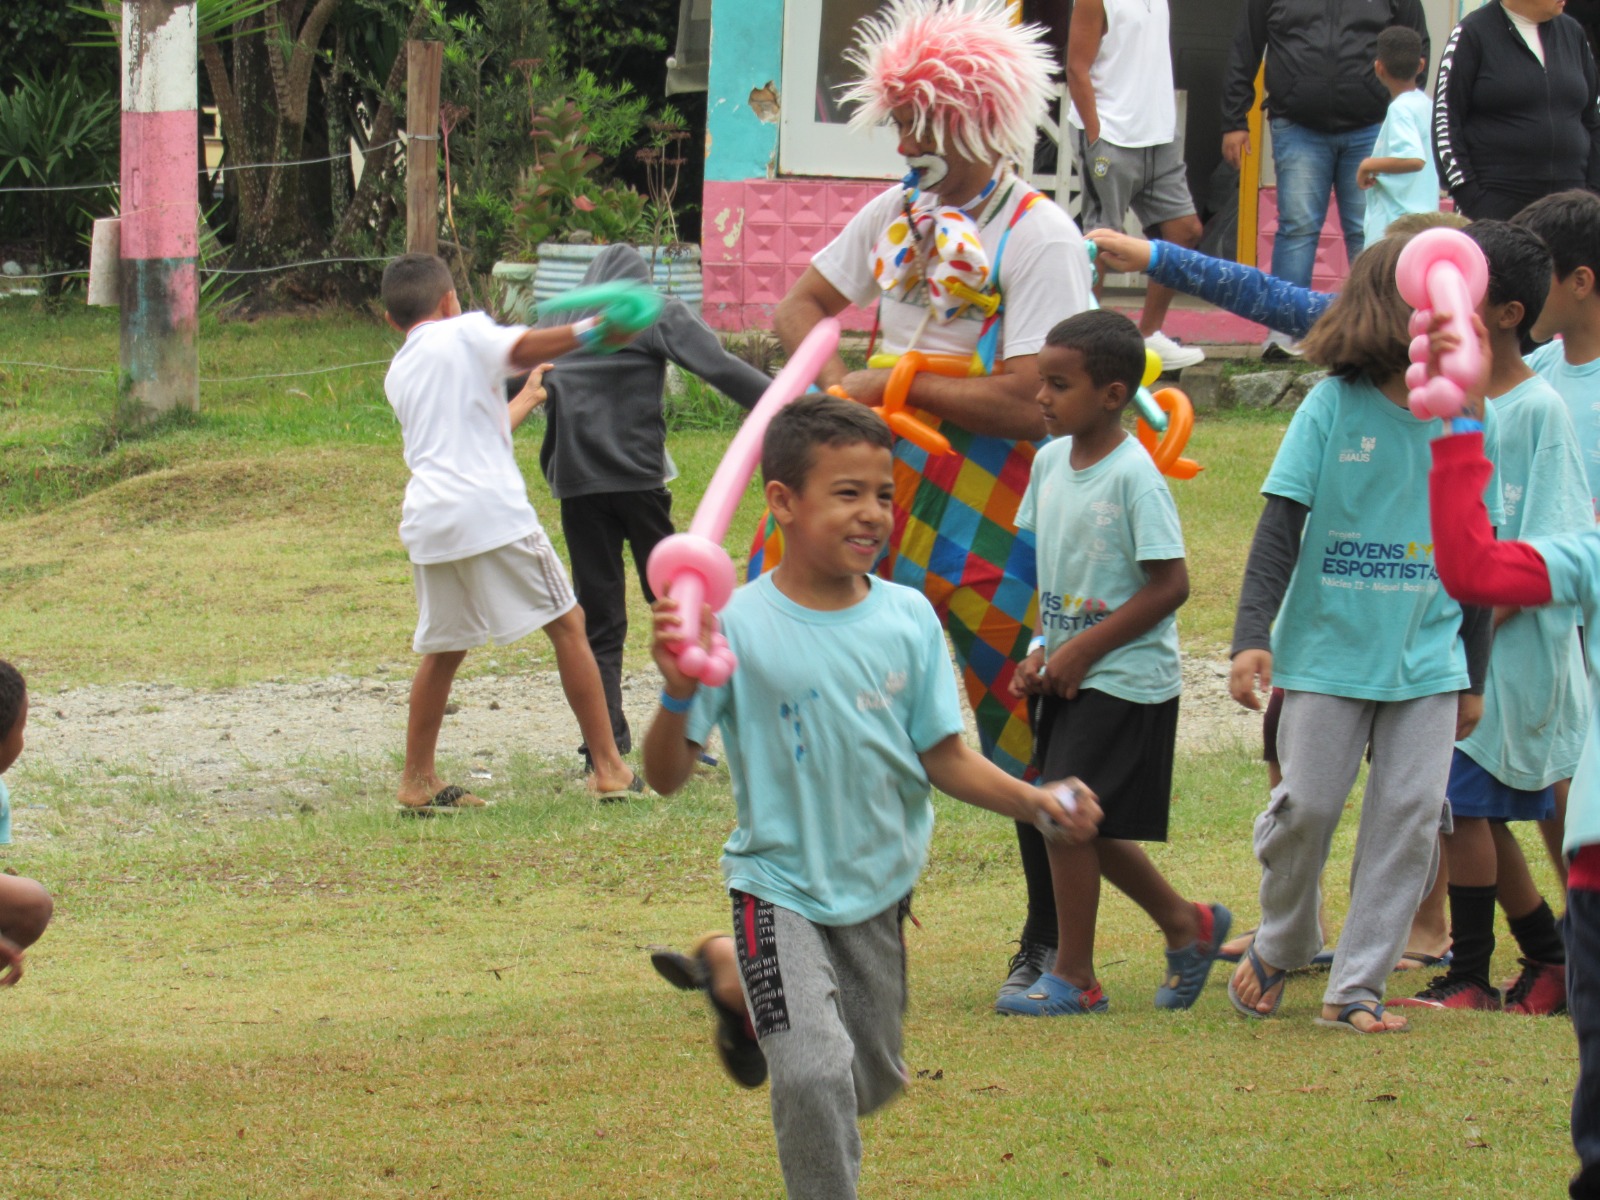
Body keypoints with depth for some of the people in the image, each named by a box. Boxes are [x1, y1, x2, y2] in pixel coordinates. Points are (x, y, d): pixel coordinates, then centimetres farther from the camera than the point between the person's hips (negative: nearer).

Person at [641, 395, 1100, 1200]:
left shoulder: (907, 619, -3)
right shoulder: (739, 627, -15)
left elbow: (945, 758, 2)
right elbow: (667, 776, -13)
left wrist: (1037, 804, -13)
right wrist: (678, 696, -32)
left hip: (877, 886, 5)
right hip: (781, 885, -5)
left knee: (874, 1078, 17)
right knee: (816, 1074, -22)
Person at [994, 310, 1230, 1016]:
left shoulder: (1133, 476, -18)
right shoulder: (1050, 461, 6)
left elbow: (1170, 585, -19)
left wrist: (1082, 650, -18)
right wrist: (1041, 650, 4)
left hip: (1127, 677, -8)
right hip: (1069, 674, 8)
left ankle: (1074, 977, 3)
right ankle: (1184, 924, 31)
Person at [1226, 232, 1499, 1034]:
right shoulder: (1334, 408, -7)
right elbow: (1280, 528, -8)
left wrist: (1474, 678, 13)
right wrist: (1251, 636, -19)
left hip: (1427, 659, 3)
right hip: (1328, 648, -3)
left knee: (1410, 816, -3)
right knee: (1306, 804, -2)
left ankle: (1357, 985, 5)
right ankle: (1278, 950, 25)